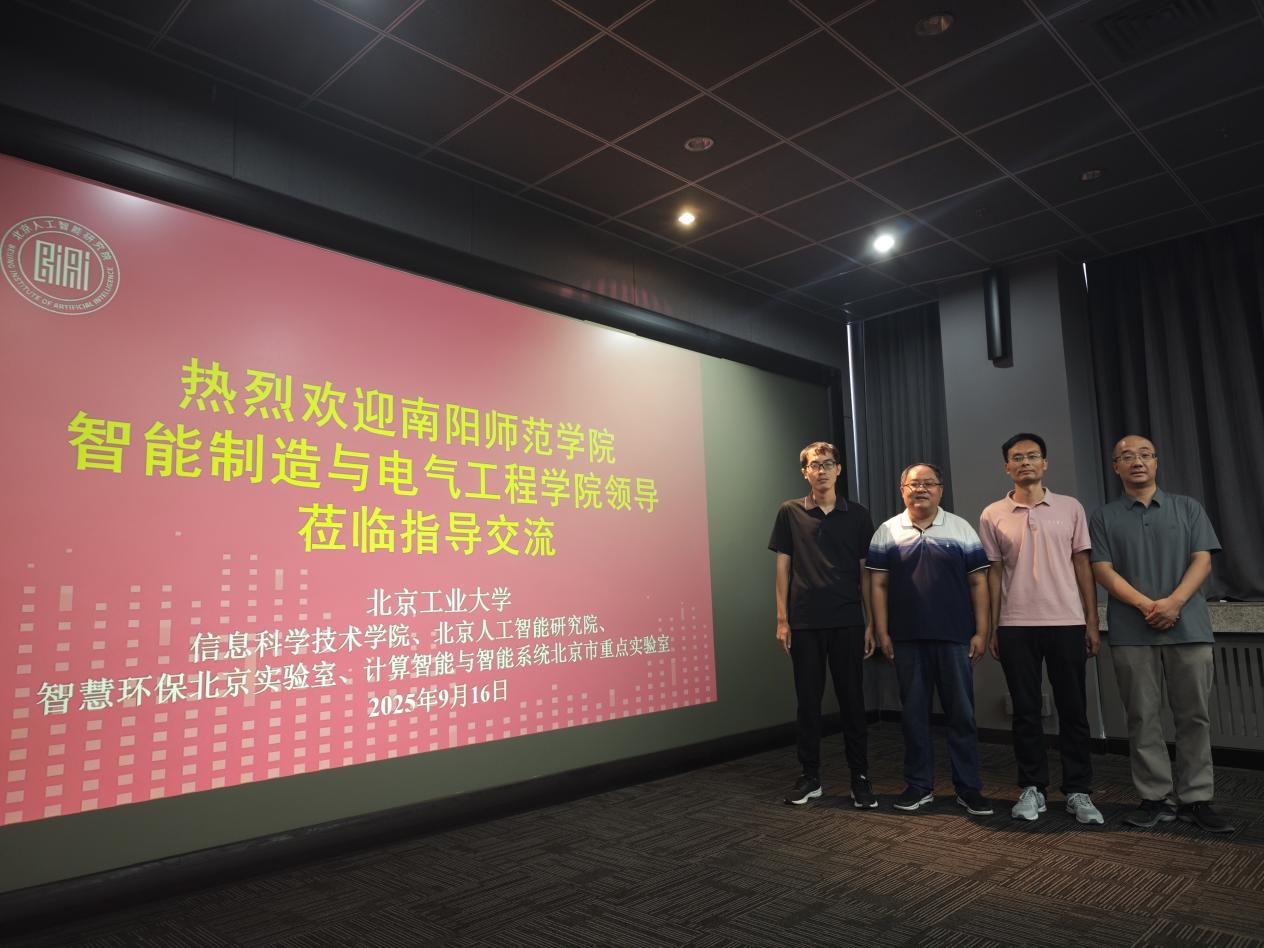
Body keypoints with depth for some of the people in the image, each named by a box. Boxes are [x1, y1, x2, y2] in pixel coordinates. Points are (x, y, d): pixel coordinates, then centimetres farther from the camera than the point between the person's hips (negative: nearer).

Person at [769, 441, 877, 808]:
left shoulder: (857, 515, 6)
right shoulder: (790, 513, 4)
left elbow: (866, 572, 7)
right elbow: (783, 567, 4)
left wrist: (872, 623, 3)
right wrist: (782, 619, -1)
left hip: (848, 622, 0)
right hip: (804, 623, 0)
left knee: (853, 700, 5)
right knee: (808, 701, 8)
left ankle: (860, 778, 16)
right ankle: (810, 776, 20)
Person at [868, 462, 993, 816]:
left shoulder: (962, 530, 5)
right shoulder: (887, 532, 5)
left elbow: (978, 583, 3)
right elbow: (878, 585, 4)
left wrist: (981, 631, -3)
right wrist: (882, 632, -2)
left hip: (955, 638, 0)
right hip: (907, 639, 1)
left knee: (962, 714, 6)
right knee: (913, 714, 9)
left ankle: (968, 787, 18)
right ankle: (919, 785, 21)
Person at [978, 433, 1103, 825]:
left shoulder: (1070, 508, 5)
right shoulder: (992, 515, 4)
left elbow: (1082, 565, 6)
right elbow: (994, 574, 6)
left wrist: (1092, 621, 2)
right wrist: (992, 629, 3)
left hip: (1067, 622, 0)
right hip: (1016, 626, 0)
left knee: (1073, 710, 5)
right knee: (1025, 712, 6)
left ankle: (1078, 791, 16)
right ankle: (1031, 789, 16)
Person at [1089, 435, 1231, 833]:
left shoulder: (1188, 508, 11)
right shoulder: (1104, 517, 8)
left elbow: (1202, 561, 3)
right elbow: (1103, 570, 0)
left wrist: (1175, 601, -14)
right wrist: (1147, 605, -13)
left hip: (1188, 626, 1)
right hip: (1132, 632, -1)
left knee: (1194, 715, 4)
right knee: (1143, 718, 2)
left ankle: (1195, 799, 14)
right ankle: (1157, 798, 11)